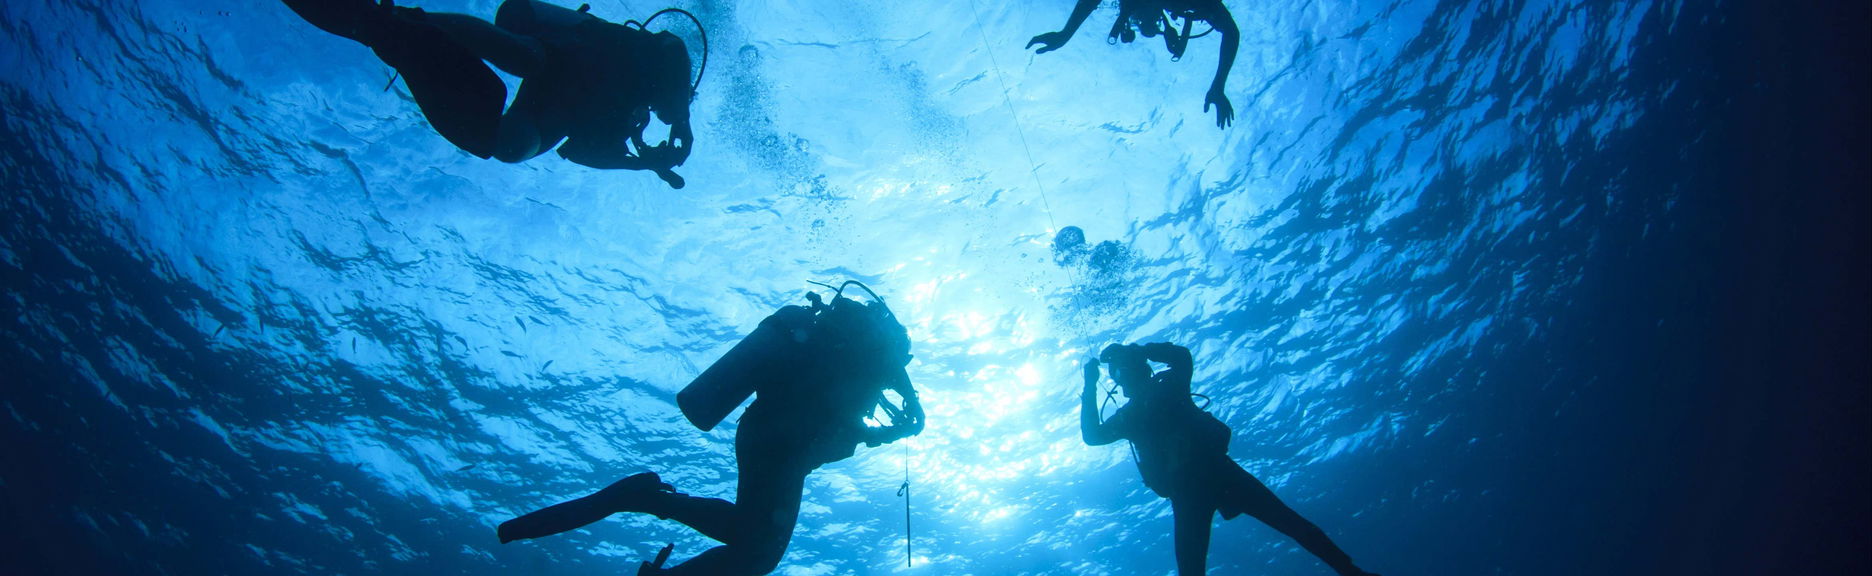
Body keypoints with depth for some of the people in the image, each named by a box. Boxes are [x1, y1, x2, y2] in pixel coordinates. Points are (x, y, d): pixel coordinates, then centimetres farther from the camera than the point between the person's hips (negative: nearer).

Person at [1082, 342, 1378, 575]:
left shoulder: (1168, 385, 15)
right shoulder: (1127, 416, 19)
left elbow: (1182, 355, -3)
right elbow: (1092, 435, 6)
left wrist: (1138, 351, -2)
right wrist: (1090, 388, 5)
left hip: (1215, 467, -1)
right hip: (1185, 490, 1)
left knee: (1287, 520, -6)